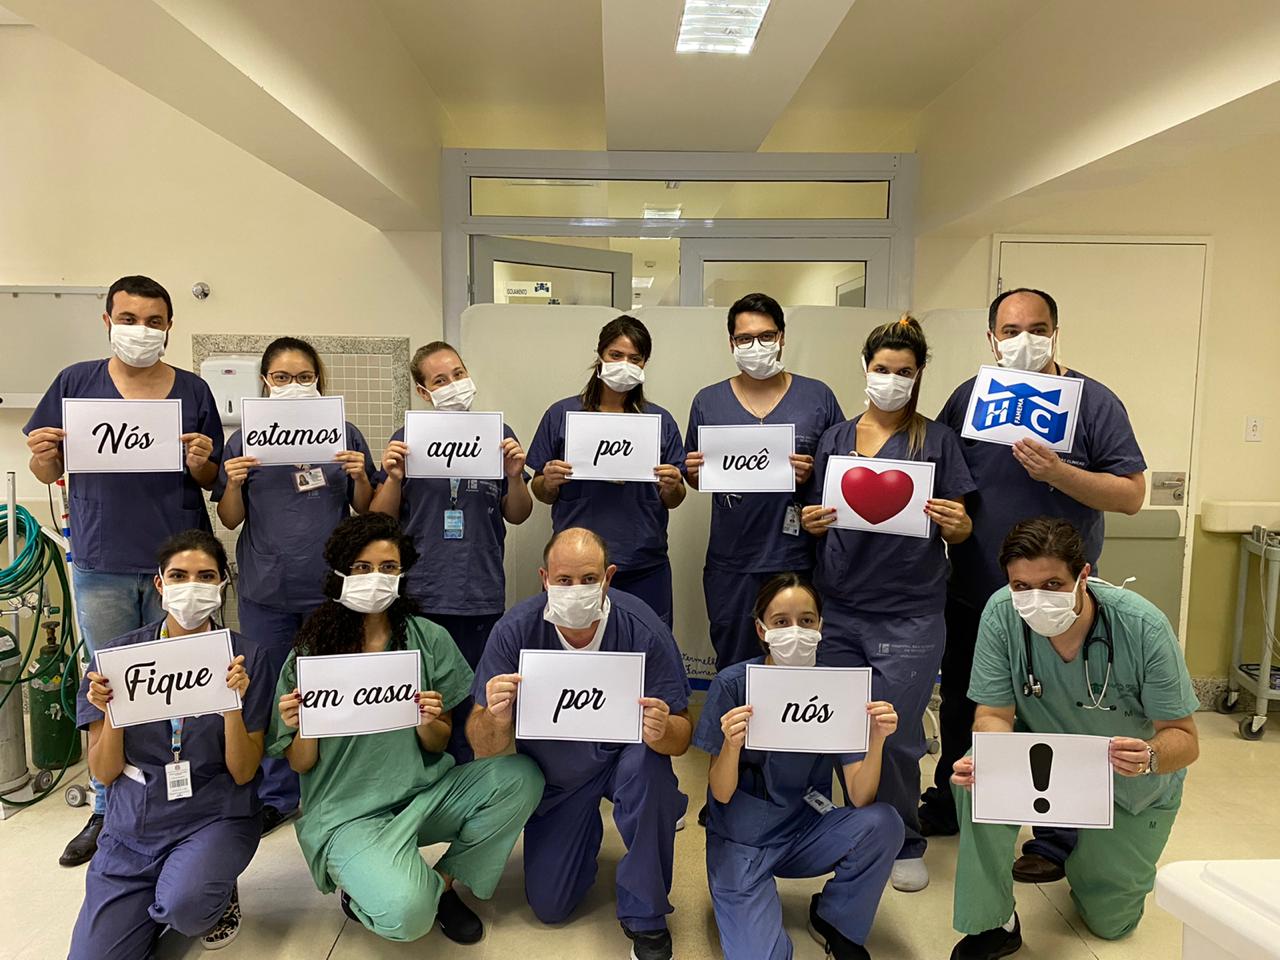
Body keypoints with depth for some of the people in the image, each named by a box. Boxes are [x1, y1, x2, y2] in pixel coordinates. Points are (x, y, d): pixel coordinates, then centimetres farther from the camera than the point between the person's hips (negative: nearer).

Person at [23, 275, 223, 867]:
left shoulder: (192, 391, 3)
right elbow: (49, 473, 10)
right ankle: (106, 811, 26)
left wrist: (200, 463, -14)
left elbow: (212, 481, 7)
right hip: (101, 567, 1)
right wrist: (43, 455, -12)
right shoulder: (76, 383, 5)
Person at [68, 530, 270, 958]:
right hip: (132, 828, 3)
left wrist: (233, 704, -24)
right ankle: (161, 898, 20)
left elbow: (243, 773, -8)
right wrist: (110, 712, -18)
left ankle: (218, 897, 5)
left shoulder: (246, 657, -7)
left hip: (215, 816, -3)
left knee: (184, 906, -31)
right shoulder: (118, 654, -2)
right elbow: (104, 773, 1)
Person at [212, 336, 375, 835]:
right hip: (267, 589, 1)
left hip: (330, 587, 0)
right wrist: (234, 482, -12)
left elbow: (366, 510, 7)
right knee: (270, 694, 10)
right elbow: (230, 519, 6)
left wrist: (359, 477, -11)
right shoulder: (245, 439, 4)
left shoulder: (344, 435, 3)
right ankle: (276, 795, 26)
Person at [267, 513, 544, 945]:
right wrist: (303, 729, -22)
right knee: (406, 915, -29)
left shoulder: (429, 639, -3)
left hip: (425, 792, 3)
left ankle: (443, 882, 3)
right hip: (350, 812, -3)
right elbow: (301, 766, 0)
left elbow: (438, 746, 2)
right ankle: (366, 890, 9)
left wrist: (429, 724, -21)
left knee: (521, 777, -21)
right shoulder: (310, 653, -6)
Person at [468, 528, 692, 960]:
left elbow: (680, 737, -20)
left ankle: (644, 918, -11)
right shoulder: (515, 630, -23)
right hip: (553, 773, 2)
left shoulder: (643, 629, -26)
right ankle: (586, 827, 34)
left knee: (648, 763, -35)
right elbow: (483, 746, -20)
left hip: (621, 755, -1)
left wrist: (663, 731, -45)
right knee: (548, 906, 1)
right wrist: (496, 721, -44)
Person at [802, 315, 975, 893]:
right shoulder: (836, 438, 9)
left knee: (895, 734, -2)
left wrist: (955, 524, -20)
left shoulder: (937, 440, 2)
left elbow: (959, 529, 2)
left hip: (909, 613, -2)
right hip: (838, 607, 3)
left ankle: (905, 844, 23)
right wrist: (811, 522, -9)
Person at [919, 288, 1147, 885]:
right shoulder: (968, 398, 3)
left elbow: (1131, 495, -13)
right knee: (962, 707, 19)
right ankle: (947, 805, 40)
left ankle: (1056, 841, 28)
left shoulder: (1093, 402, -8)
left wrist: (1058, 472, -26)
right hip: (972, 592, 4)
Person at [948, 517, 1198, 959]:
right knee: (974, 776, -32)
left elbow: (1185, 739, -23)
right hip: (1044, 756, 0)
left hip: (1133, 787, 0)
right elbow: (994, 714, -21)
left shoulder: (1143, 627, -30)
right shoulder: (1002, 613, -27)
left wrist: (1151, 756, -47)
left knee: (1110, 922, 10)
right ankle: (993, 924, -10)